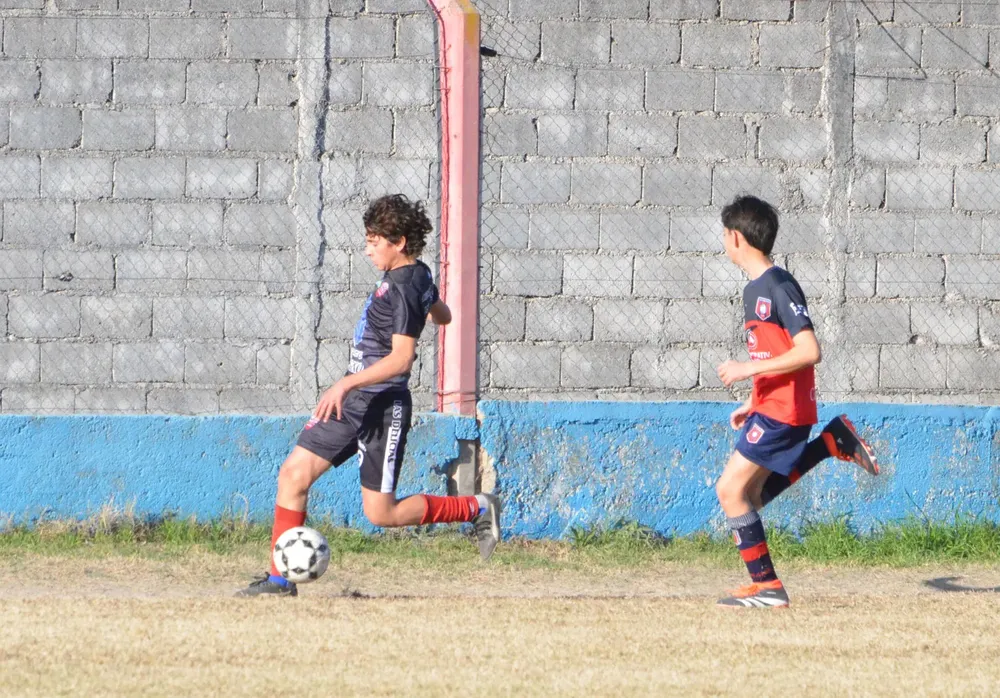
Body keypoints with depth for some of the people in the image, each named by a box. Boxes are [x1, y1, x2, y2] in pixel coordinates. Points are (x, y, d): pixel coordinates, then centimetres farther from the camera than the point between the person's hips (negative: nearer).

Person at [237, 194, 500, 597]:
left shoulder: (402, 288, -20)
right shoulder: (418, 276, 7)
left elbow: (401, 358, -27)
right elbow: (441, 315, 27)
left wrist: (347, 384, -31)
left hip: (381, 406, -10)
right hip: (352, 401, 10)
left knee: (381, 514, -3)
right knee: (294, 473, 1)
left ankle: (477, 509, 11)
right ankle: (280, 579, 3)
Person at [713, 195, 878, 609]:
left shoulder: (778, 287, -16)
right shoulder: (755, 290, 14)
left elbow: (808, 352, -22)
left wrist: (748, 369, -21)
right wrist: (752, 405, 19)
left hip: (783, 411, -10)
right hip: (770, 408, 10)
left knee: (731, 489, -10)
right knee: (751, 494, 10)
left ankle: (766, 586, -5)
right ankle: (833, 442, 12)